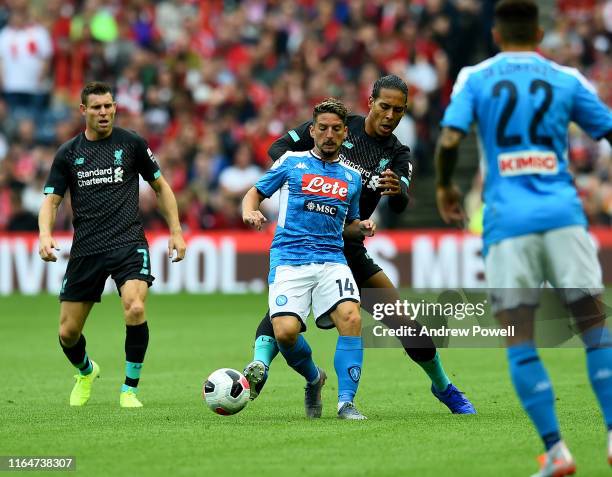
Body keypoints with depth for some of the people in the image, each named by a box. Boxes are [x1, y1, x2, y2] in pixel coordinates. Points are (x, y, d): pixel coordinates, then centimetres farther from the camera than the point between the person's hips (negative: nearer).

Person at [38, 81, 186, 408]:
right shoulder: (68, 153, 6)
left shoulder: (132, 144, 3)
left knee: (135, 309, -28)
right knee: (68, 333, 4)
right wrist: (45, 234, -14)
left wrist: (176, 231, 7)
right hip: (85, 249, 2)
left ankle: (129, 390, -10)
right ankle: (86, 373, 40)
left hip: (128, 243, -2)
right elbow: (51, 200, 5)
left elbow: (160, 186, 13)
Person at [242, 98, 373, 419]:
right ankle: (313, 378, 12)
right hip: (289, 260, -2)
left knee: (351, 317, -26)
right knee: (285, 331, -21)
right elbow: (256, 192, 17)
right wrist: (249, 212, -5)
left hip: (331, 259, 2)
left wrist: (362, 227, 7)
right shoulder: (292, 162, 11)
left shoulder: (351, 177, 19)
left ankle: (346, 402, -20)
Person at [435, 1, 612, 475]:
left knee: (520, 341, 2)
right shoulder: (566, 79, 9)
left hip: (507, 221, -1)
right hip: (563, 215, 1)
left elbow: (449, 140, -6)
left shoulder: (474, 79, 6)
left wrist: (444, 187, 11)